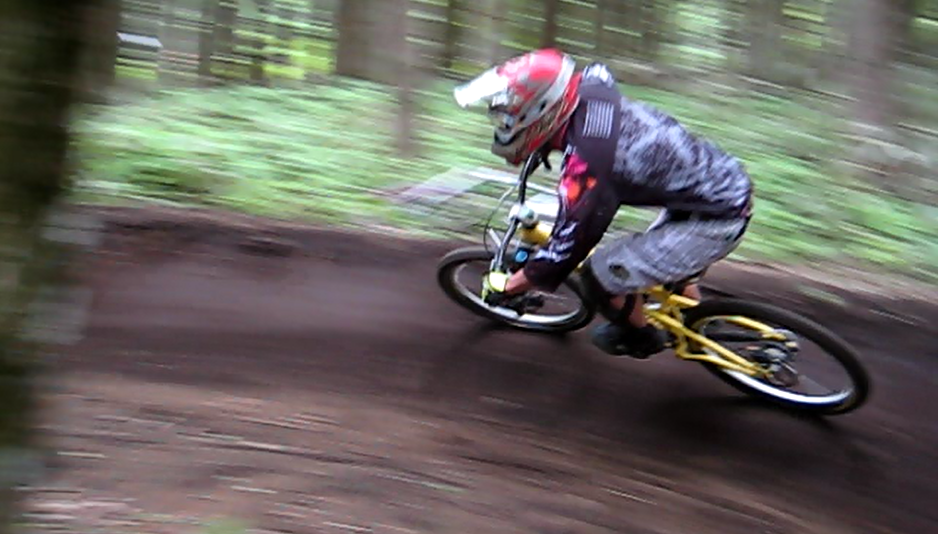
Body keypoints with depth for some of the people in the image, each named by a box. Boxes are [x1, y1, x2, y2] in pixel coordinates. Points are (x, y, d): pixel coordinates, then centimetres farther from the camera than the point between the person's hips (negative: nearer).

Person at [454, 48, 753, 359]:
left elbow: (562, 254, -21)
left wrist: (503, 288, -5)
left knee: (600, 277, -3)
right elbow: (599, 71, 22)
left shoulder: (585, 167, -29)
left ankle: (641, 337, 25)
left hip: (715, 222, -9)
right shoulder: (591, 91, -6)